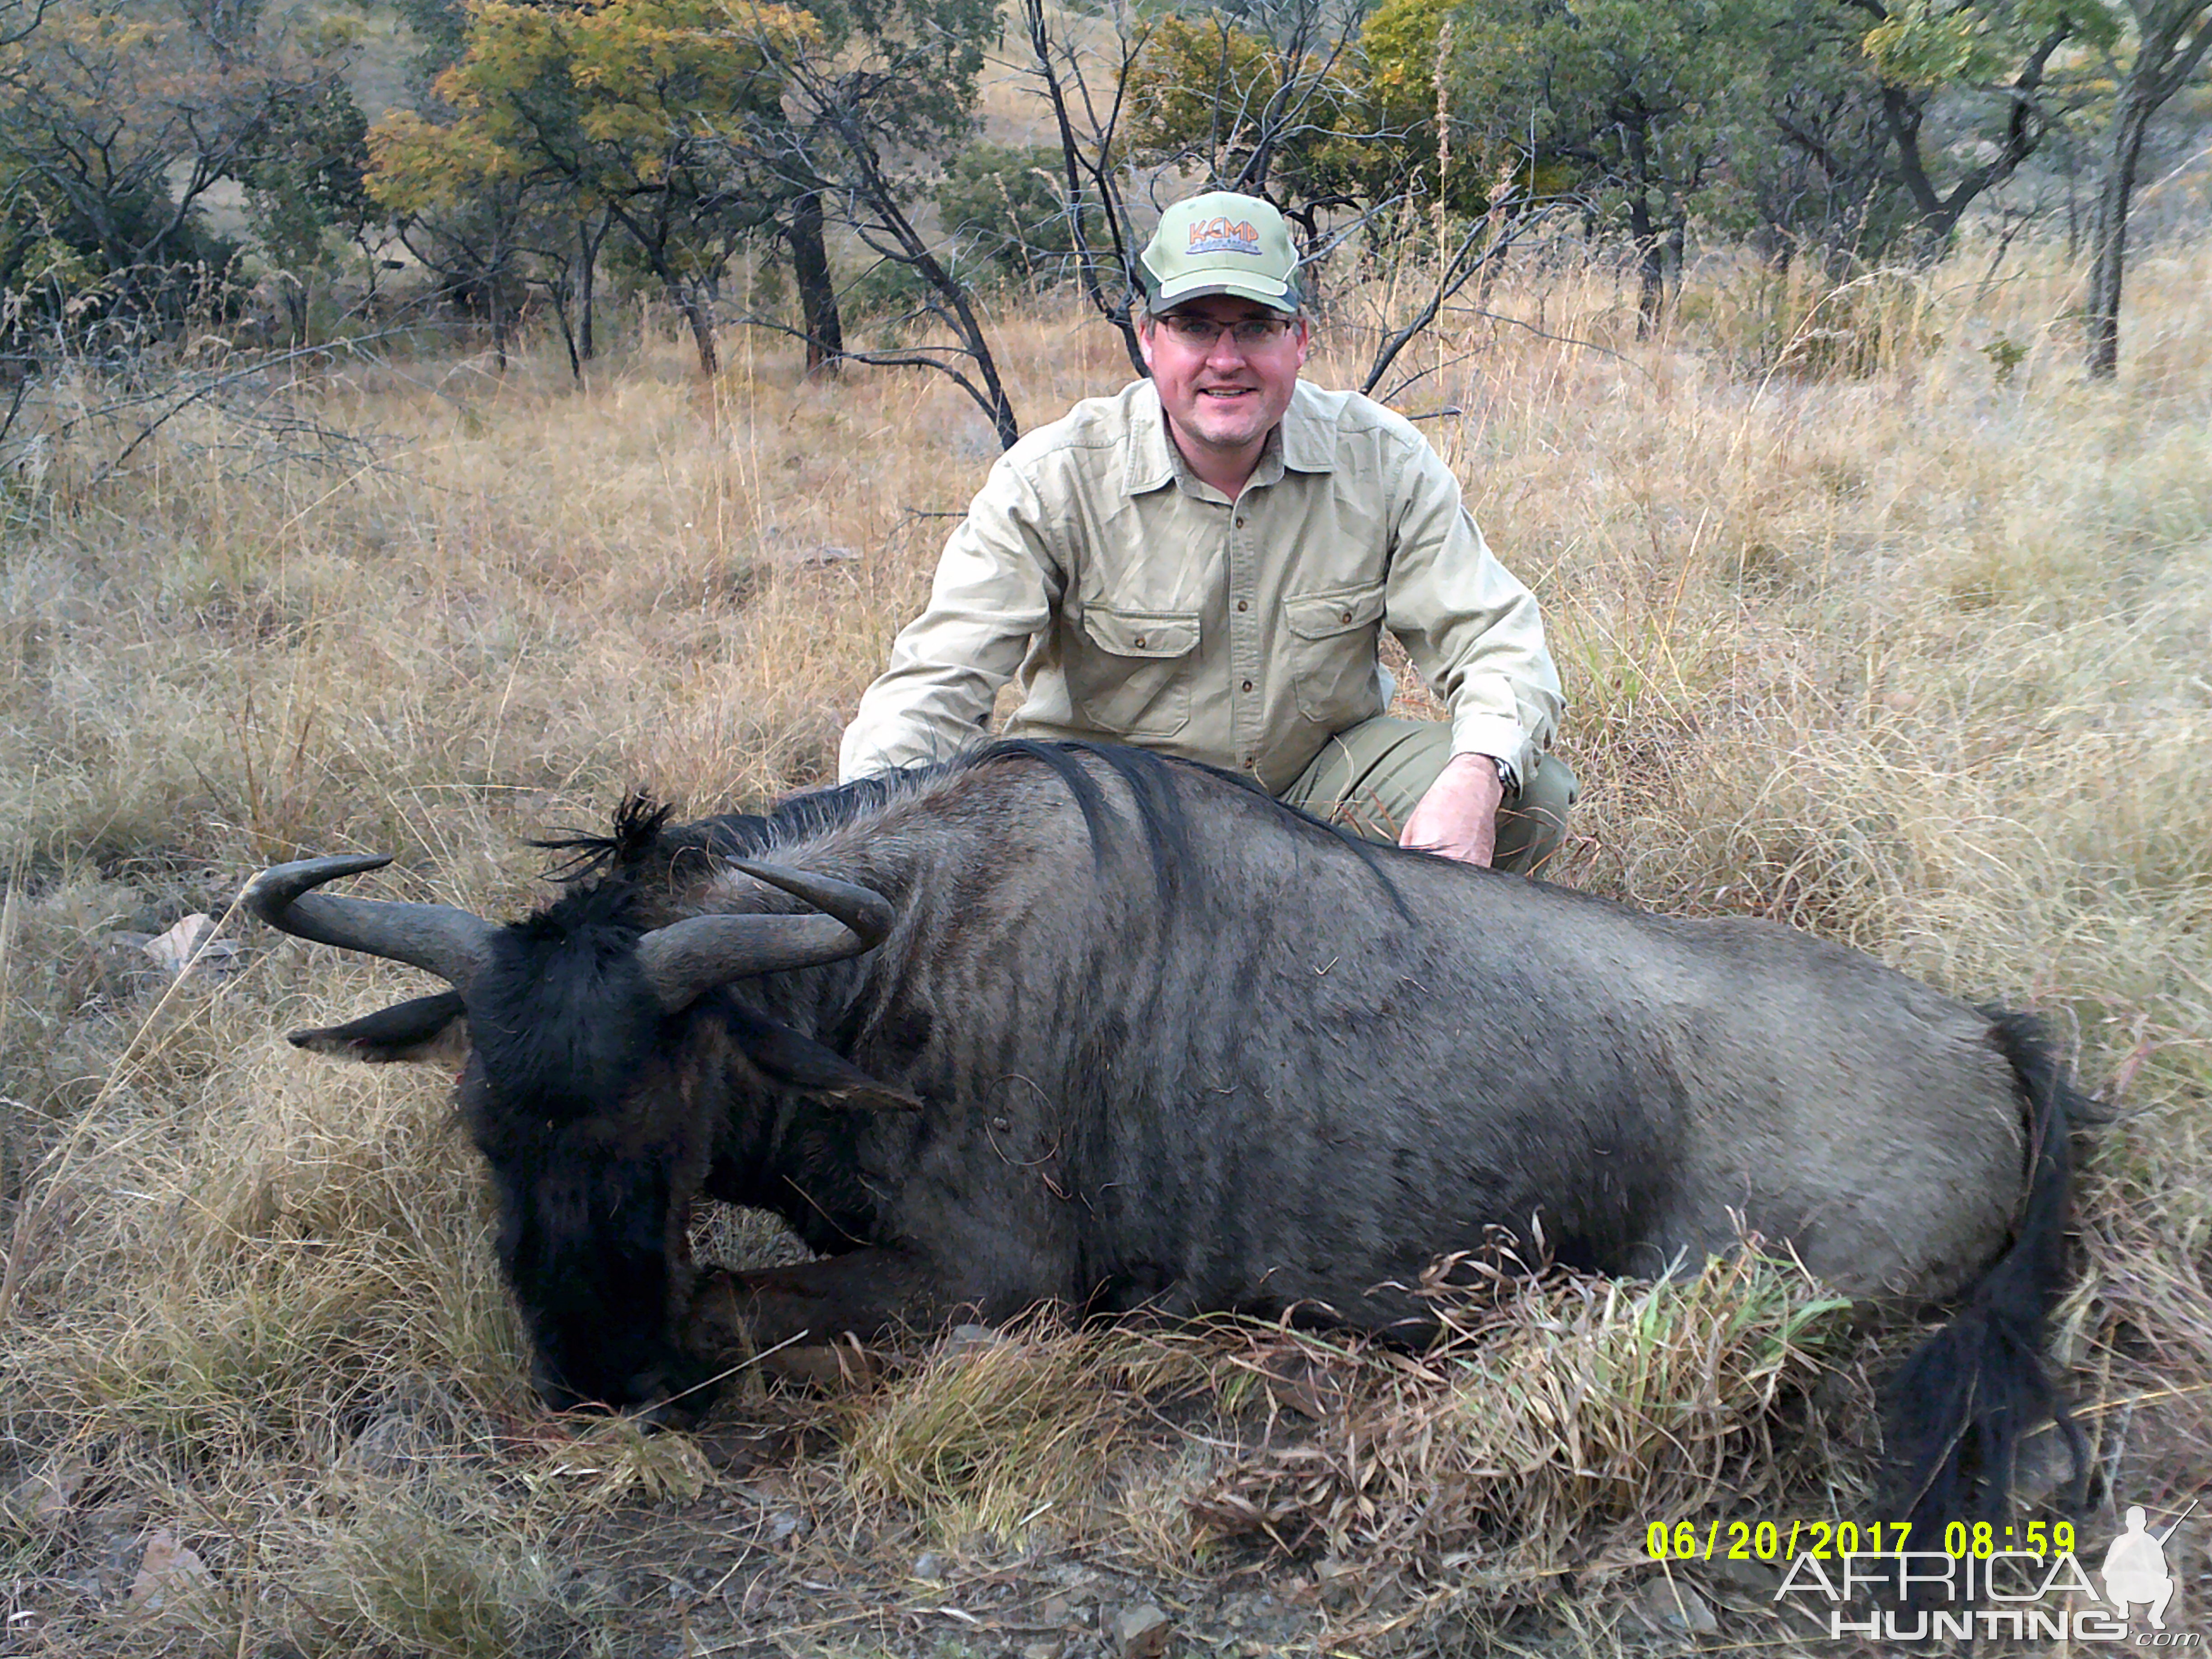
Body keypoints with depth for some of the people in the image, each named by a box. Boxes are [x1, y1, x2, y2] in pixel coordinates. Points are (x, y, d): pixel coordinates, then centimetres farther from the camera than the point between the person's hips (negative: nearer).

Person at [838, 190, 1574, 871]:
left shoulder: (1383, 461, -9)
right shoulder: (1051, 479, -15)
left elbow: (1496, 640, -10)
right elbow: (930, 689, -20)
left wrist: (1474, 777, -34)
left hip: (1320, 781, 3)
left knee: (1528, 792, -20)